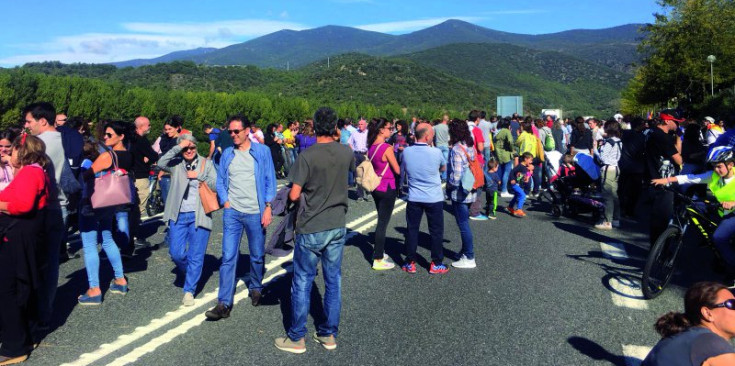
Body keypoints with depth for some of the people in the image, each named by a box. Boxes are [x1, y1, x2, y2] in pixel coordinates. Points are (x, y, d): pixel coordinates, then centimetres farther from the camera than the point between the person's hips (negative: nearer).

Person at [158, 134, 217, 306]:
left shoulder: (206, 163, 5)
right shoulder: (176, 164, 4)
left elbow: (216, 185, -1)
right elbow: (161, 163, -17)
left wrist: (200, 176, -12)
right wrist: (178, 148, -17)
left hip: (199, 215, -1)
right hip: (179, 215, 1)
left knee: (196, 256, 1)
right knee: (176, 253, 1)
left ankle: (189, 291, 13)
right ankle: (189, 272, 34)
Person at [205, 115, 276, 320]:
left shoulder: (262, 151, -1)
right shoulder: (227, 154, 7)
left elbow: (270, 180, -1)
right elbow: (220, 181, 12)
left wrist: (268, 208, -7)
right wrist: (225, 202, -2)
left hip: (255, 213, -1)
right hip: (232, 212, 2)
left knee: (257, 256, 11)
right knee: (228, 257, -4)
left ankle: (256, 288, 36)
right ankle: (224, 304, -2)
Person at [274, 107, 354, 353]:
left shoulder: (307, 156, -16)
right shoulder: (346, 153, -2)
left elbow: (293, 195, -16)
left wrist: (302, 194, 5)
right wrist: (339, 140, 27)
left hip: (311, 229, -4)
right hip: (338, 226, 5)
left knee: (302, 282, 7)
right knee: (333, 281, 12)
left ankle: (296, 339, 16)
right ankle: (329, 335, 24)